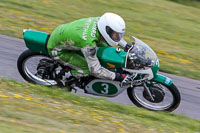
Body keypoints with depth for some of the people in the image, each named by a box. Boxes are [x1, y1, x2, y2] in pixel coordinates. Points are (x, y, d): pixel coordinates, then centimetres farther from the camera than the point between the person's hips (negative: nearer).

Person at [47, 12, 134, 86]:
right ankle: (64, 74, 0)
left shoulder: (99, 20, -18)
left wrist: (127, 46, 2)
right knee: (88, 70, -20)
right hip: (57, 49, -8)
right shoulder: (89, 43, -38)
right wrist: (119, 77, -32)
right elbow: (95, 70, -32)